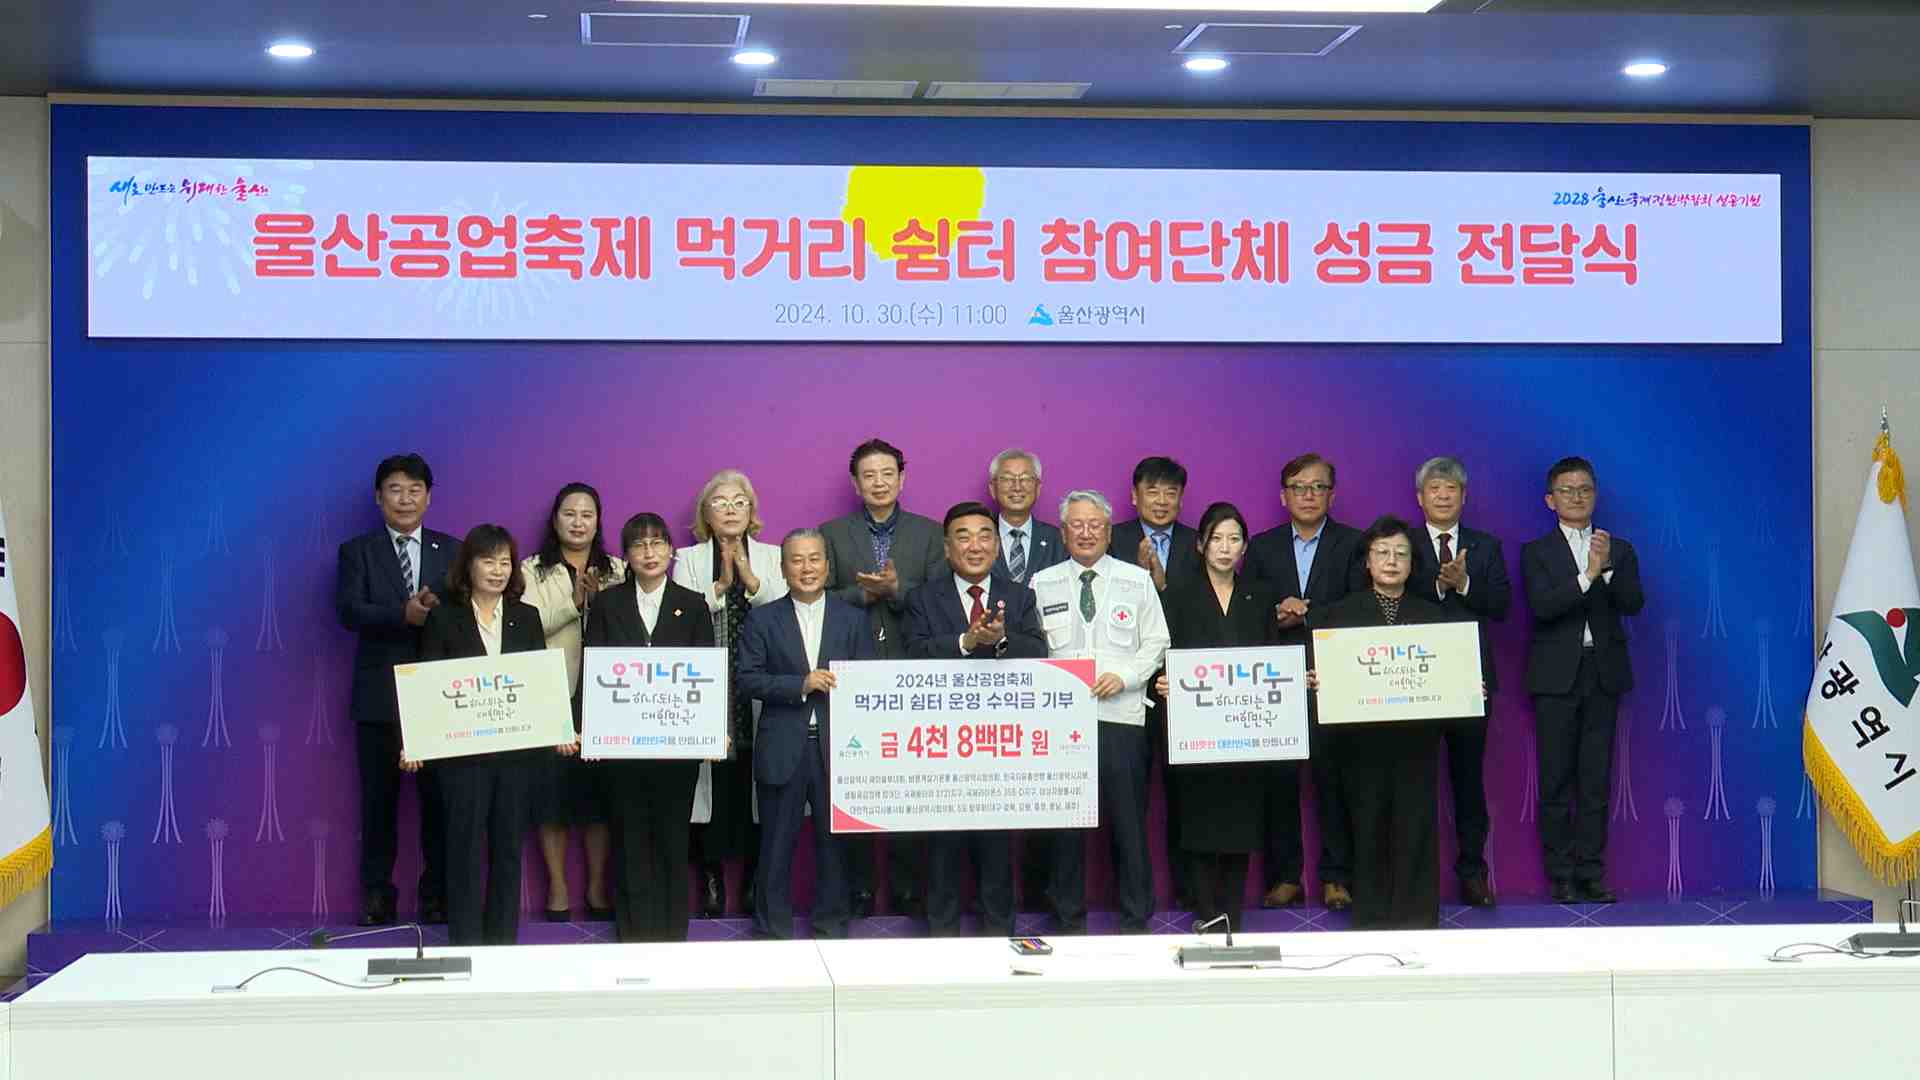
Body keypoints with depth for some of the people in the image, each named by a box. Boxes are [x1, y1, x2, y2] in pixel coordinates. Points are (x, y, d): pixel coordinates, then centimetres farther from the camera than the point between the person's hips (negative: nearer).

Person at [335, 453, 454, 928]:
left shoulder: (451, 551, 9)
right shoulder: (357, 551, 5)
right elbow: (349, 611, -9)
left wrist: (438, 609, -20)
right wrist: (404, 614, -23)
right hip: (379, 696, -1)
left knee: (438, 795, 3)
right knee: (378, 798, 4)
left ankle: (437, 893, 11)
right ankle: (376, 894, 11)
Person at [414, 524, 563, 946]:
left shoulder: (526, 618, 9)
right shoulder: (443, 618, 1)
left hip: (517, 749, 3)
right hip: (462, 750, -3)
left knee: (508, 848, 7)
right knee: (465, 848, 0)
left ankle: (502, 943, 15)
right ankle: (464, 945, 5)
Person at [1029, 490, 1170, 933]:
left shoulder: (1138, 581, 8)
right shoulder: (1043, 584, 9)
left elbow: (1156, 643, 7)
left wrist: (1123, 677, -8)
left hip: (1121, 714, 0)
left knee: (1128, 821, 1)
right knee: (1064, 820, 3)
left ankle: (1135, 921, 11)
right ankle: (1068, 921, 13)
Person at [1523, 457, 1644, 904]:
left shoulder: (1619, 550, 12)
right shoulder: (1536, 553, 4)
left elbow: (1633, 604, -3)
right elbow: (1541, 606, -12)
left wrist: (1608, 568, -19)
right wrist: (1588, 575, -20)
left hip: (1603, 674, 2)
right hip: (1556, 677, -2)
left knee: (1596, 779, 3)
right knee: (1556, 779, -1)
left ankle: (1590, 872, 6)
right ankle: (1561, 875, 3)